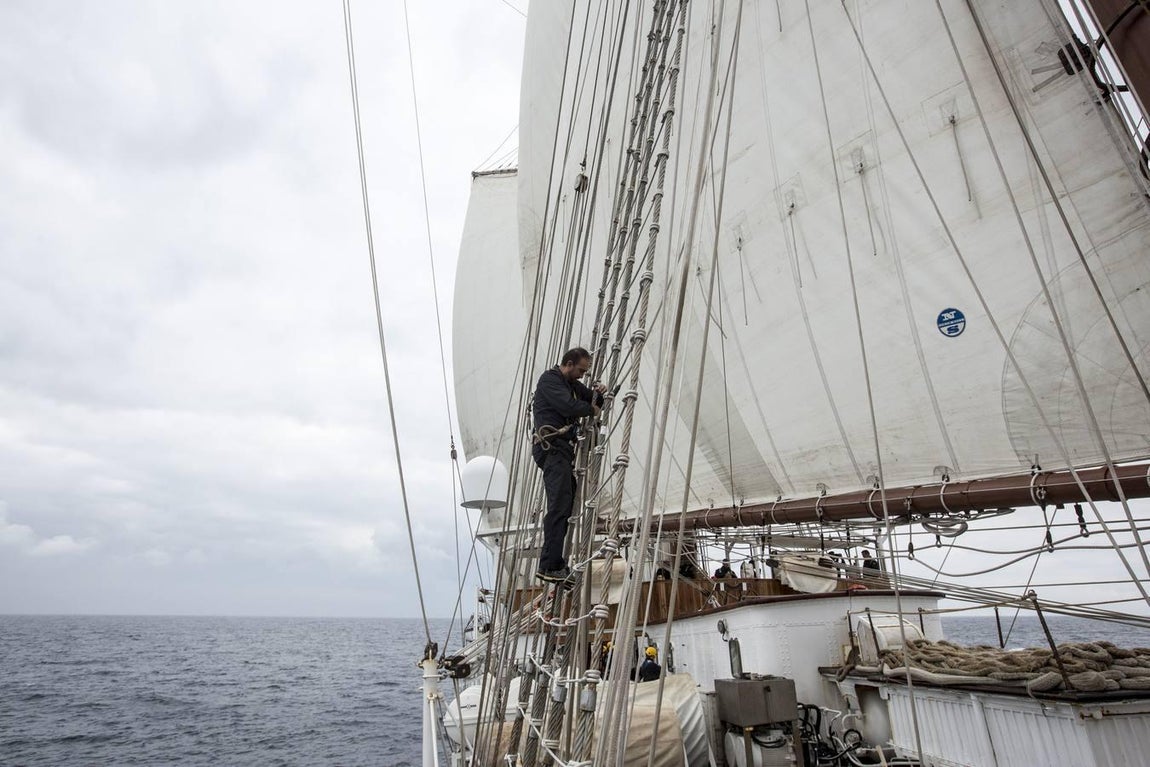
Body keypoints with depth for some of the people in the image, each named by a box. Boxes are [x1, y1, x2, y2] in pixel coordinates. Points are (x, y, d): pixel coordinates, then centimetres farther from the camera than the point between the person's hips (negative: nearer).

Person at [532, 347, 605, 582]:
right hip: (551, 447, -10)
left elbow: (594, 403, 25)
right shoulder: (549, 379, -5)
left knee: (567, 503, 9)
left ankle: (555, 562, 15)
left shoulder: (573, 384, 23)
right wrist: (591, 409, -3)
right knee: (560, 505, -16)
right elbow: (568, 406, -19)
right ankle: (549, 567, -17)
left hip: (563, 450, 10)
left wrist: (598, 393, 3)